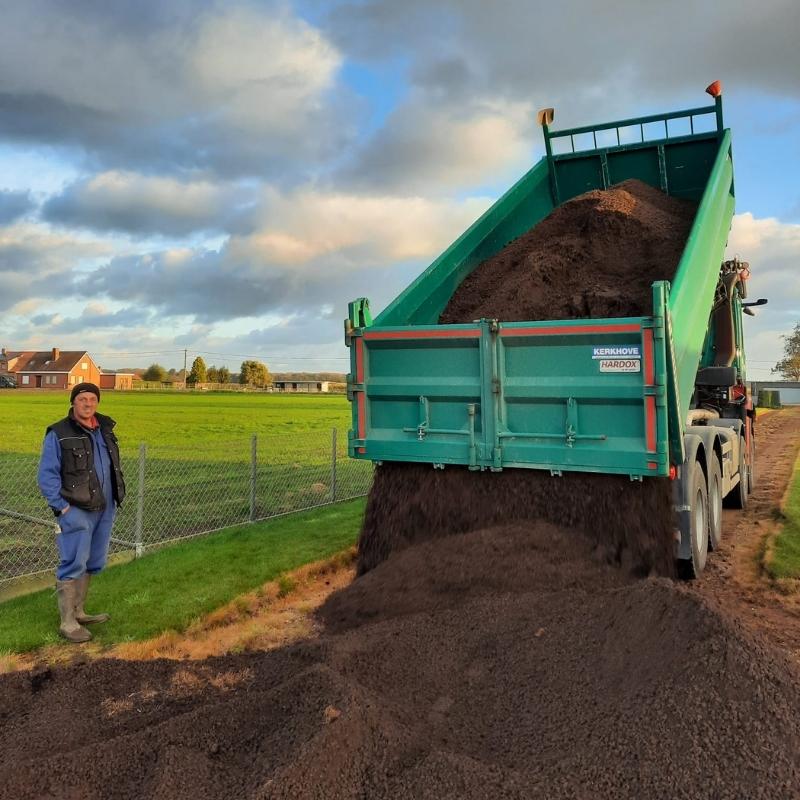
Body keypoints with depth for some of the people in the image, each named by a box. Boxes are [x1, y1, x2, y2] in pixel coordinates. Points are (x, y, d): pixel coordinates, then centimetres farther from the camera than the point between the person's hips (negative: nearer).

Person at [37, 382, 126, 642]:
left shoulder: (105, 429, 10)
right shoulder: (58, 434, -9)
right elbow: (47, 475, -10)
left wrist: (116, 497, 14)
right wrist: (61, 506, -15)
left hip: (105, 509, 7)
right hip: (76, 511, -7)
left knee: (92, 563, 13)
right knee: (74, 564, -8)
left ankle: (78, 612, 27)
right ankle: (67, 623, 0)